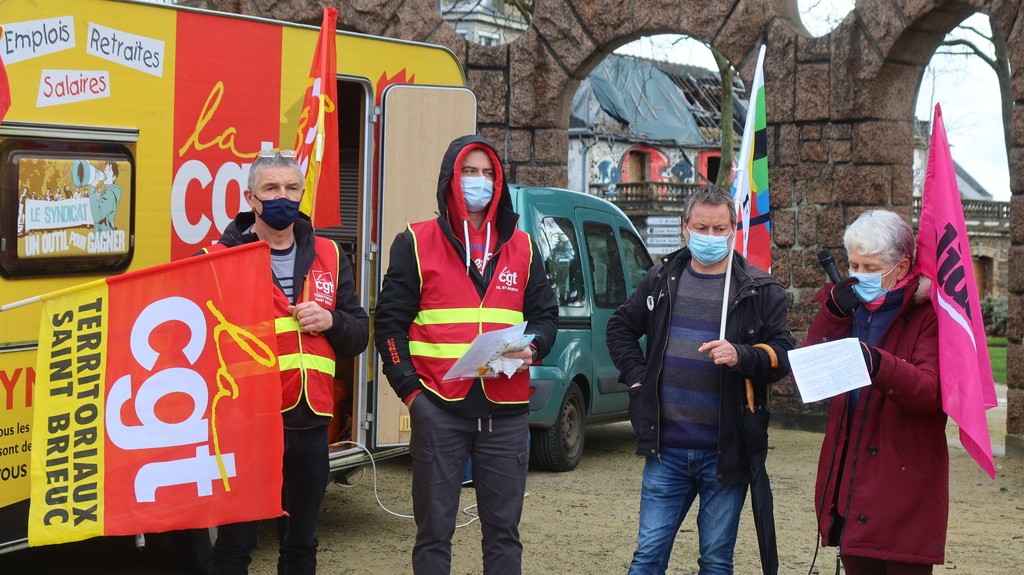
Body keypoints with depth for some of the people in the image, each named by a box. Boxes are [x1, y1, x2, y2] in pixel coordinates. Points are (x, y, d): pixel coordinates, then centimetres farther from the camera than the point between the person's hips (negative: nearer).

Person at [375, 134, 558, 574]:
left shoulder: (520, 247, 11)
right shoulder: (416, 243, 2)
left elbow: (545, 314, 15)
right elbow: (390, 321, 0)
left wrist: (532, 347, -7)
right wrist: (410, 389, -9)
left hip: (505, 410, 3)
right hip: (440, 409, -3)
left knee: (503, 528, 9)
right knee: (434, 529, 4)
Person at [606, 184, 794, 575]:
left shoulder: (760, 290, 0)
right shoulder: (662, 279, 9)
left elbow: (783, 353, -3)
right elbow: (621, 327, 22)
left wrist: (741, 355, -22)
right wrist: (637, 378, 8)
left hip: (725, 451, -2)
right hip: (666, 448, 2)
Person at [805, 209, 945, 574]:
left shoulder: (927, 313, -4)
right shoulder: (846, 306, 12)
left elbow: (931, 392, -18)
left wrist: (878, 364, -35)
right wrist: (832, 317, -10)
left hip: (903, 482, -5)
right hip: (849, 482, 5)